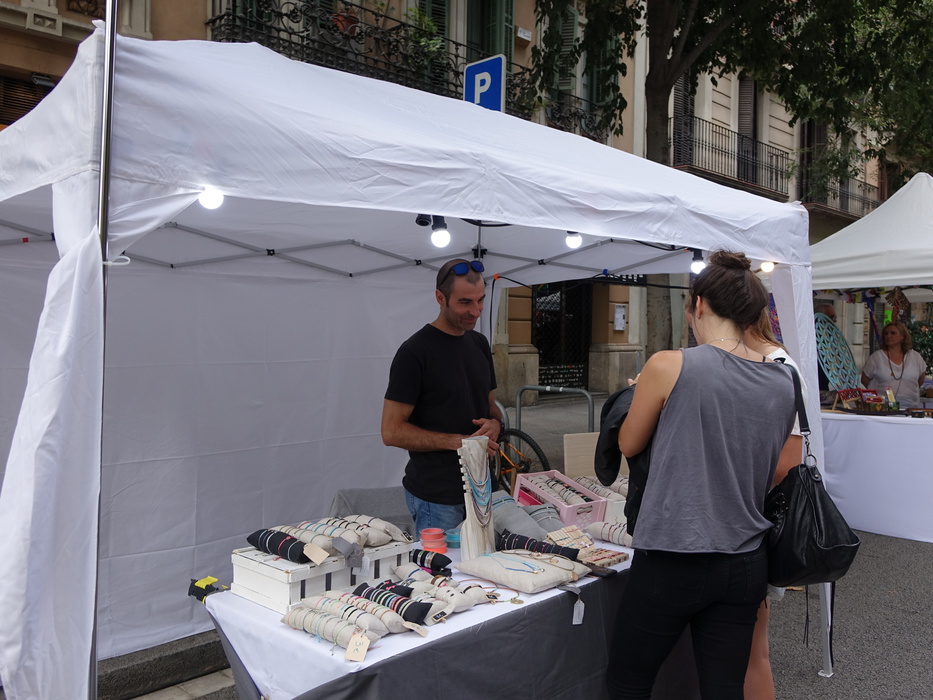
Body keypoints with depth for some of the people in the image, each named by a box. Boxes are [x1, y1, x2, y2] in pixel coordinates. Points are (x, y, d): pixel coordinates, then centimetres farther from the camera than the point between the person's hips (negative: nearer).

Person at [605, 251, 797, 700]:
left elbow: (628, 444, 2)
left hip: (671, 561, -5)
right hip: (746, 564, 6)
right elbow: (777, 475, 13)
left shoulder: (669, 366, -13)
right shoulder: (783, 384, 3)